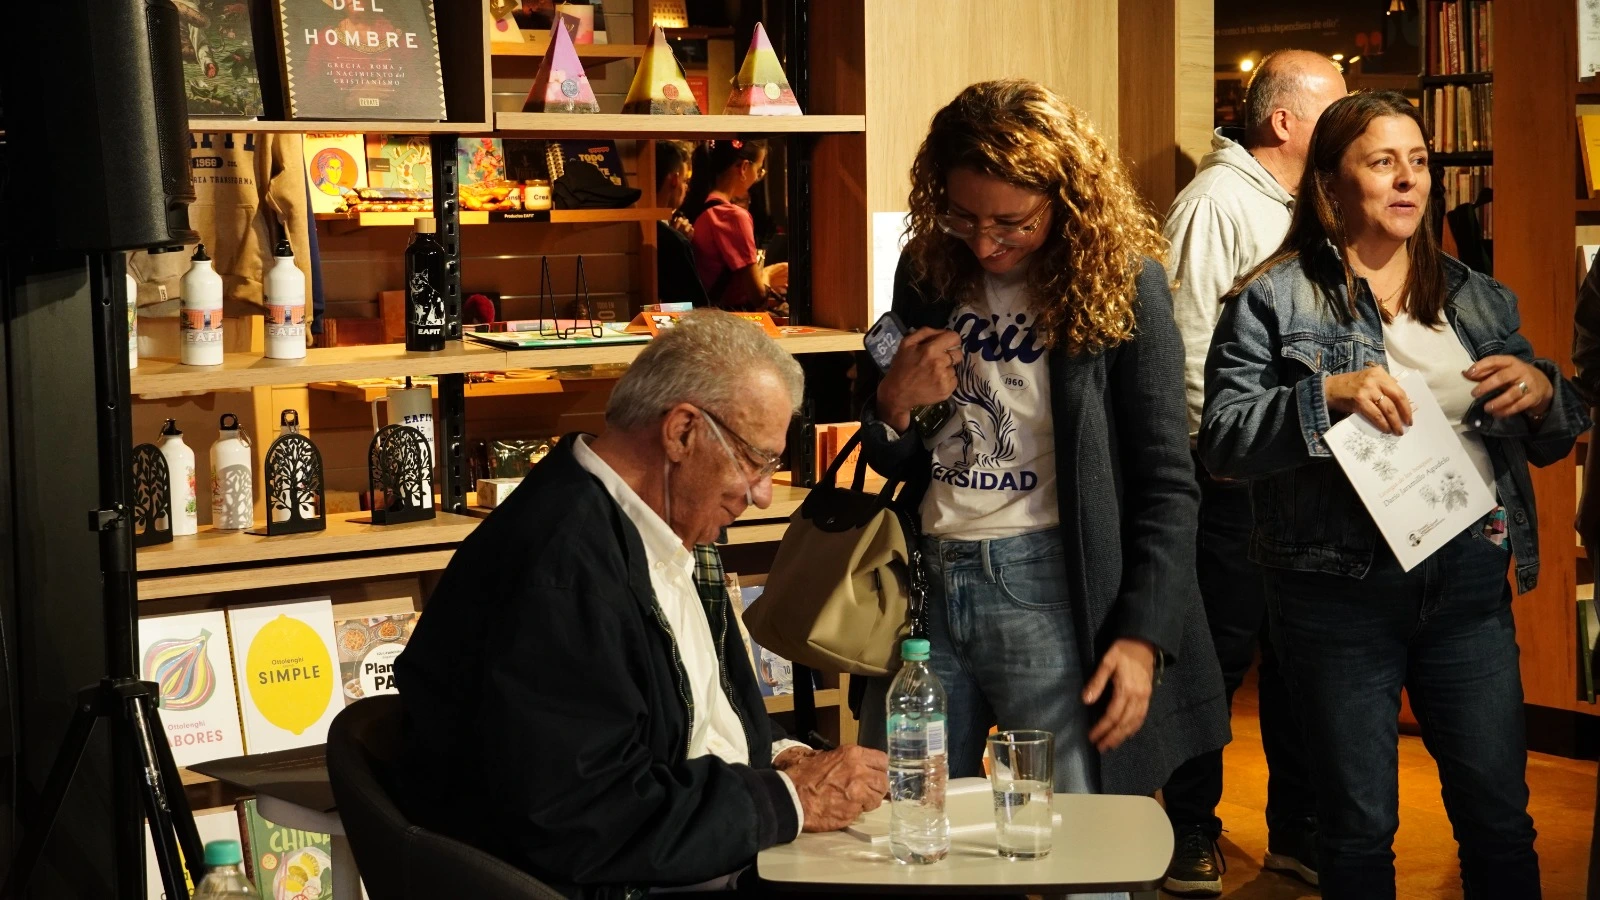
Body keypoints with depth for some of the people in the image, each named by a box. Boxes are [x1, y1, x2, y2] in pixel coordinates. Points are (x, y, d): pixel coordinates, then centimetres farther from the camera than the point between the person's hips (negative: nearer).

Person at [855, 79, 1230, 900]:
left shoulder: (1121, 282, -6)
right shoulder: (928, 272, 7)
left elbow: (1165, 483, -5)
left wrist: (1143, 636, -12)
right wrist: (894, 405, -7)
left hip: (1048, 593, -5)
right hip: (925, 585, 5)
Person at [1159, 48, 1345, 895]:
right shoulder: (1215, 204, -11)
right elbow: (1185, 347, -16)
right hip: (1233, 479, -7)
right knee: (1220, 655, 2)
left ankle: (1297, 828, 25)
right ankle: (1191, 831, 16)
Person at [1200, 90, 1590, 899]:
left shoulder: (1478, 299, 12)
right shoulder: (1273, 301, -2)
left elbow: (1550, 441, 16)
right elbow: (1222, 441, -10)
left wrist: (1541, 391, -7)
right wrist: (1328, 394, -24)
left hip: (1470, 581, 4)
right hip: (1340, 586, -3)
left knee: (1499, 815, 9)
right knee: (1360, 828, 8)